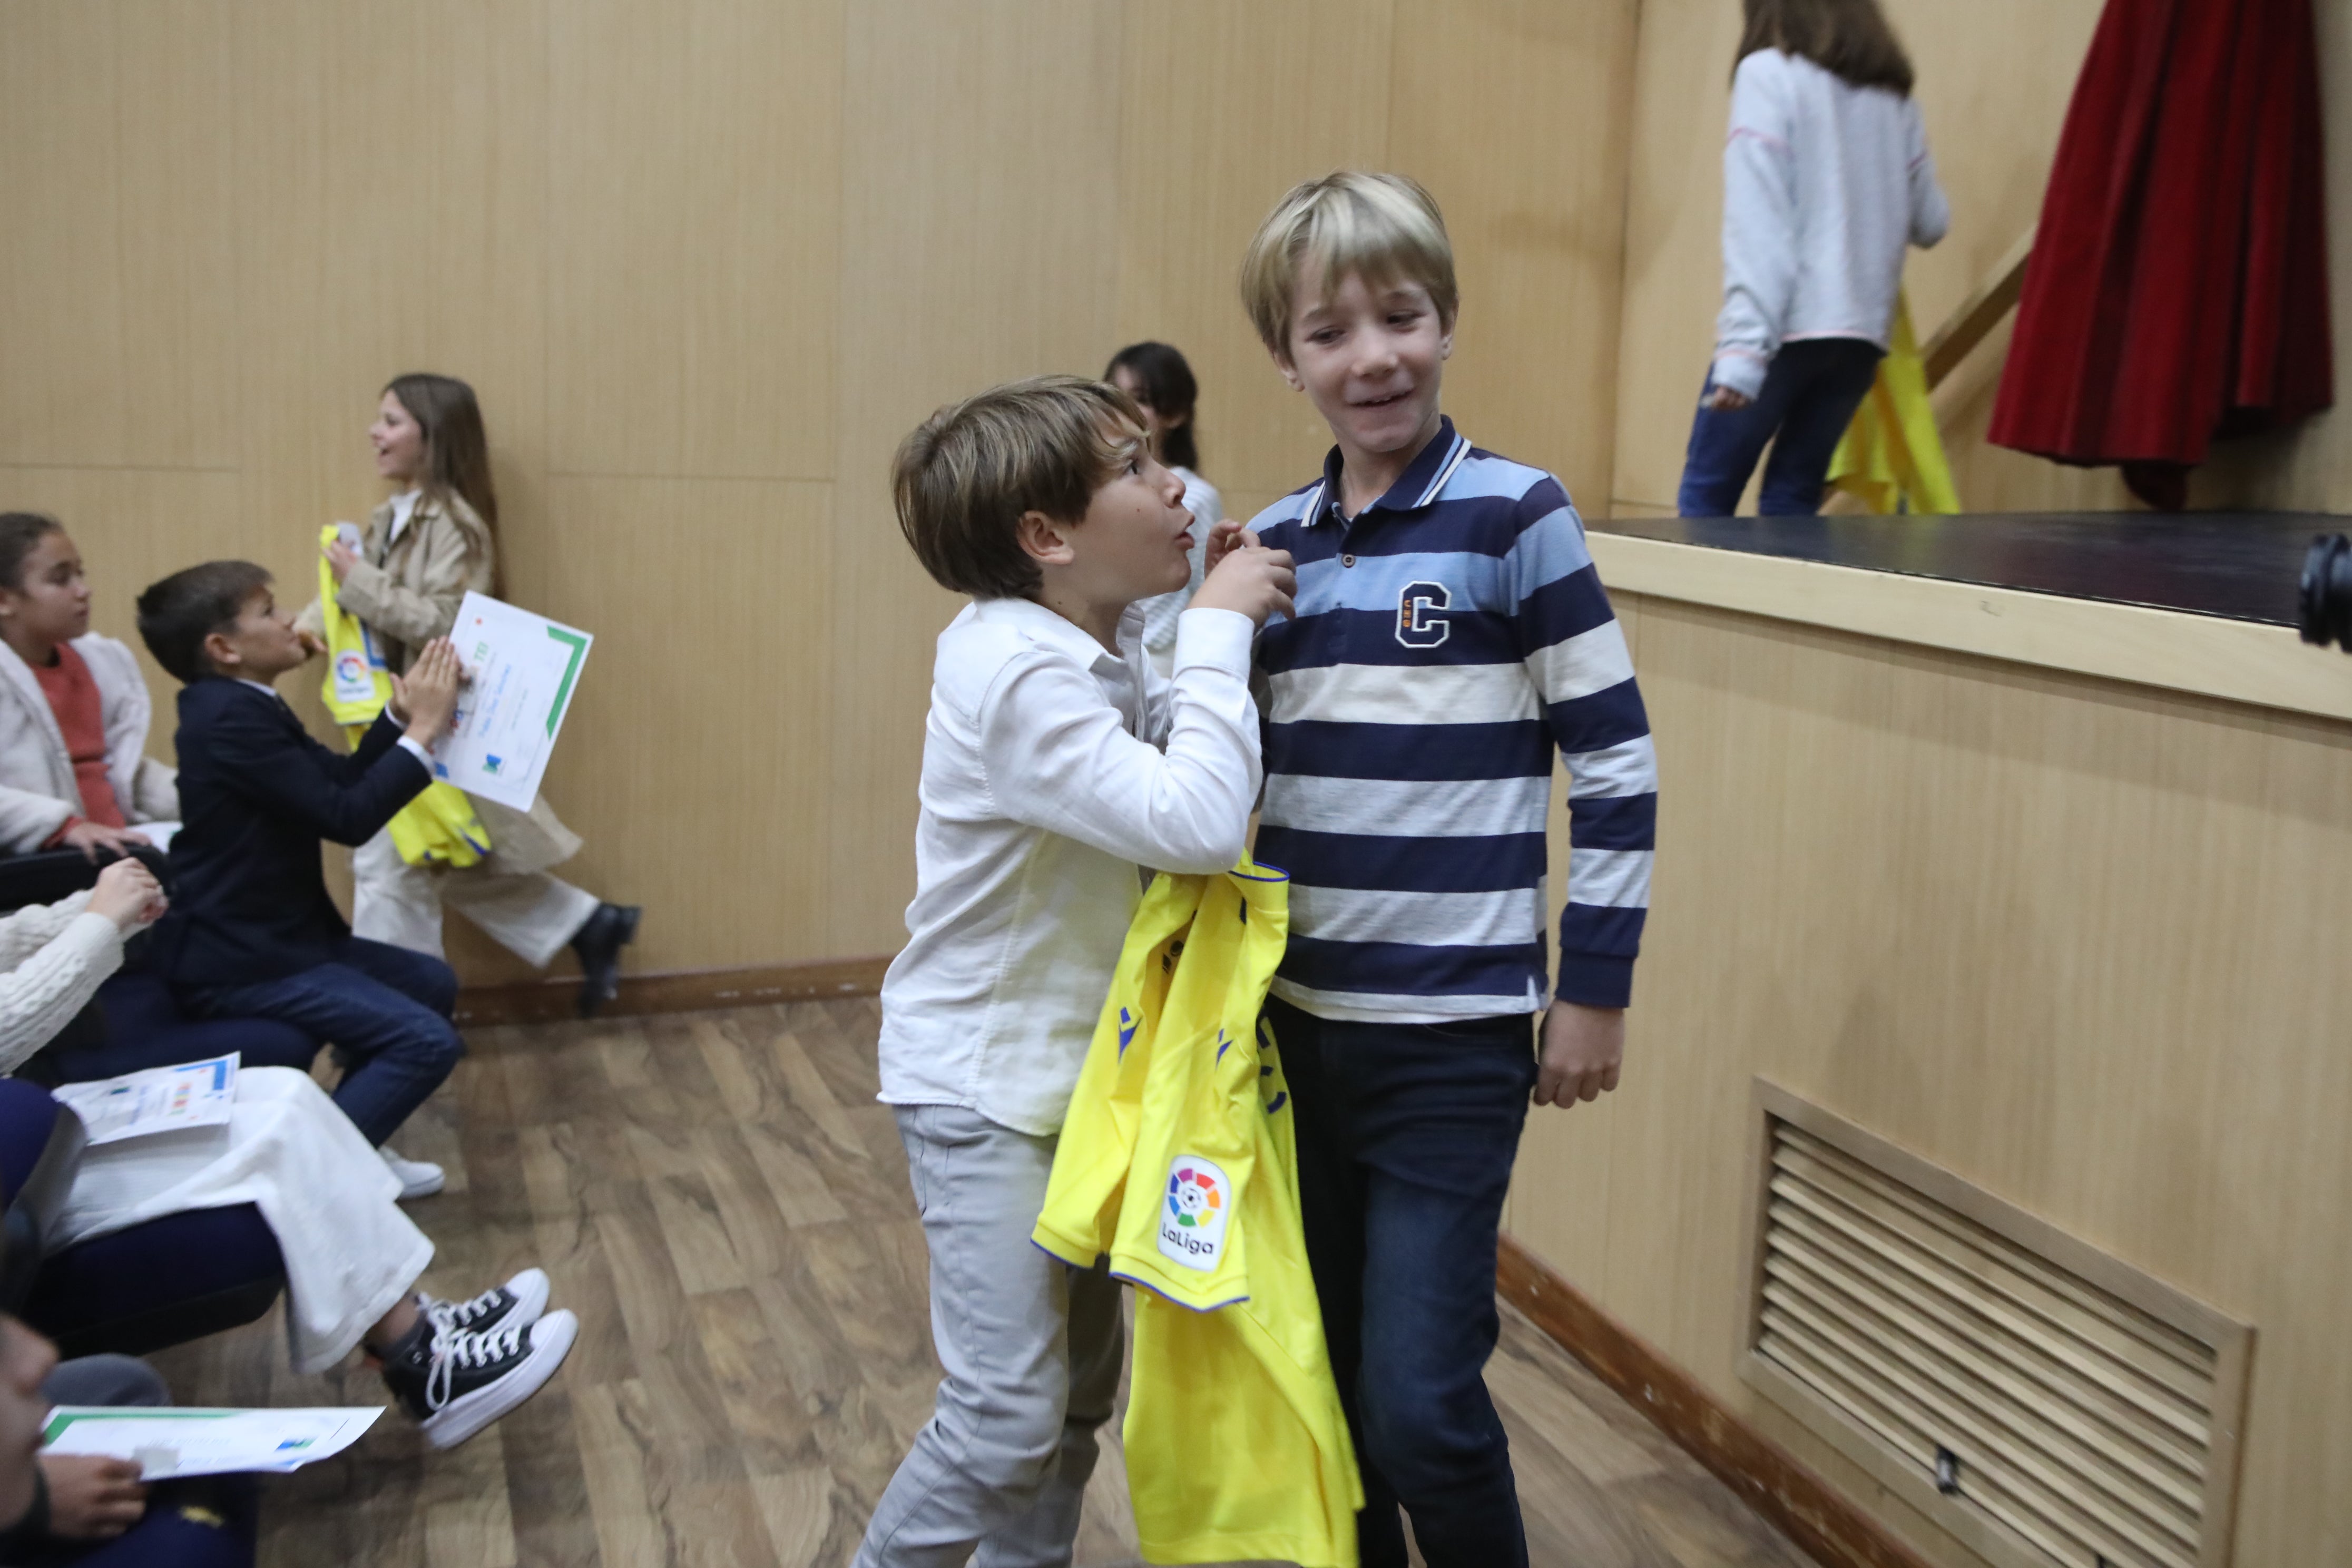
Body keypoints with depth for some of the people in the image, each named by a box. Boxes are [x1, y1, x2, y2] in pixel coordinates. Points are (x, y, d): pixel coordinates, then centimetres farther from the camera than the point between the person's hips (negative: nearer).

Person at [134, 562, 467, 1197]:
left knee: (431, 982, 21)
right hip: (237, 957, -11)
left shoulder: (244, 707, 11)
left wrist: (401, 715, 3)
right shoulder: (232, 718, -22)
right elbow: (349, 816, -25)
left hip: (273, 935, 11)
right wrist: (424, 731, -17)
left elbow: (344, 780, 16)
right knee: (428, 1042, -19)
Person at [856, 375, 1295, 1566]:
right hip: (985, 1083, -9)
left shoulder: (1104, 648, 1)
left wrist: (1227, 627, 0)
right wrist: (1216, 629, -25)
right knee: (1010, 1417, -4)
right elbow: (1195, 822, -34)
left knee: (1081, 1389, 18)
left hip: (1077, 1067, 9)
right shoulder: (1016, 678, -27)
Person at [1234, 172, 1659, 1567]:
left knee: (1418, 1399, -5)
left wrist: (1597, 989, -7)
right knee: (1325, 1374, 16)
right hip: (1296, 1020, 5)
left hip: (1455, 1033, -5)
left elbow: (1618, 766, -7)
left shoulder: (1514, 518, -8)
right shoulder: (1274, 542, 6)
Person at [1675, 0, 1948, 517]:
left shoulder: (1769, 74, -2)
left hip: (1788, 325, -5)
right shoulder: (1894, 95, 14)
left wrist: (1743, 343, -17)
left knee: (1707, 492, 3)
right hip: (1863, 329, 6)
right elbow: (1930, 222, 16)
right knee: (1792, 499, 11)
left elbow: (1758, 219, -12)